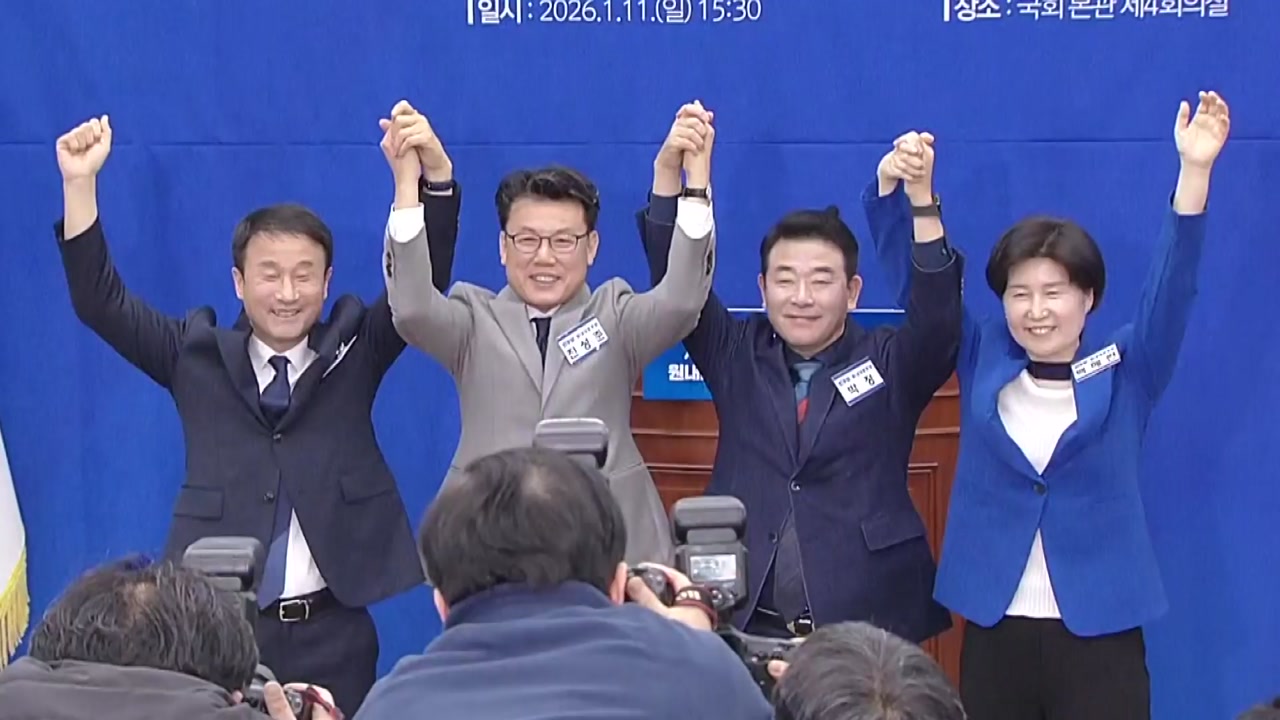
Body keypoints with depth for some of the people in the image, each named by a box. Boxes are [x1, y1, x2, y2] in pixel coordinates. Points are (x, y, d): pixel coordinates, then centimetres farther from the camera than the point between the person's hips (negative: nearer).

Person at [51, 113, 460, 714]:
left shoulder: (355, 350, 7)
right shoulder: (199, 358, 6)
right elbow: (100, 304, 0)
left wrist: (434, 174, -22)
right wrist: (80, 184, -12)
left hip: (333, 630, 0)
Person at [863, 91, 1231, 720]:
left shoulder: (1125, 370, 1)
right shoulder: (983, 360, 7)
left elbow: (1171, 285, -10)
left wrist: (1194, 171, -24)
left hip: (1099, 633, -2)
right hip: (994, 631, 2)